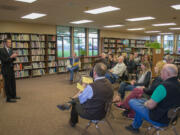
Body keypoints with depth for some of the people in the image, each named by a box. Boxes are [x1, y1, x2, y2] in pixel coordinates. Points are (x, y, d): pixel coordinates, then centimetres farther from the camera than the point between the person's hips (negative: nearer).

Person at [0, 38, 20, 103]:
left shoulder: (10, 50, 10)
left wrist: (14, 57, -6)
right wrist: (11, 56, -24)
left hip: (11, 69, 8)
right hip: (6, 70, -7)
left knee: (13, 83, 14)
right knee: (7, 84, -1)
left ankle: (13, 95, 28)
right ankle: (8, 98, 8)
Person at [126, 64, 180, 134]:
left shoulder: (164, 86, -29)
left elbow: (150, 105, -27)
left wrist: (145, 103, -4)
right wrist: (147, 102, 9)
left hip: (158, 120, -9)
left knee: (131, 101, 3)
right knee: (140, 100, 24)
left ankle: (135, 126, 27)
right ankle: (134, 126, 34)